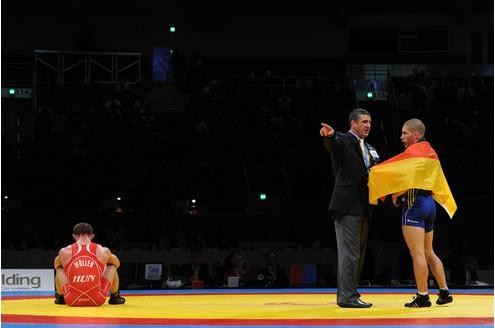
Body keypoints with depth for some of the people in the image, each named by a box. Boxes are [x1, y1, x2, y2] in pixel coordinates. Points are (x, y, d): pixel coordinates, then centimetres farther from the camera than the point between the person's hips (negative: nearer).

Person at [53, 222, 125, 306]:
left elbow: (56, 265, 27)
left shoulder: (65, 252, 2)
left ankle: (60, 297, 42)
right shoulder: (103, 251, 1)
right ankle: (115, 297, 41)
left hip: (72, 301, 1)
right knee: (112, 266, 24)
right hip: (97, 301, 0)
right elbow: (117, 264, 26)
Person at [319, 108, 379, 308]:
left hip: (362, 207, 9)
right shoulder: (344, 141, -5)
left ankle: (349, 294, 21)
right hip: (347, 205, -9)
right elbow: (332, 144, -27)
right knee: (349, 252, -10)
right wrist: (328, 135, -49)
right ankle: (346, 297, -10)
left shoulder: (368, 149, 20)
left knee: (358, 254, 13)